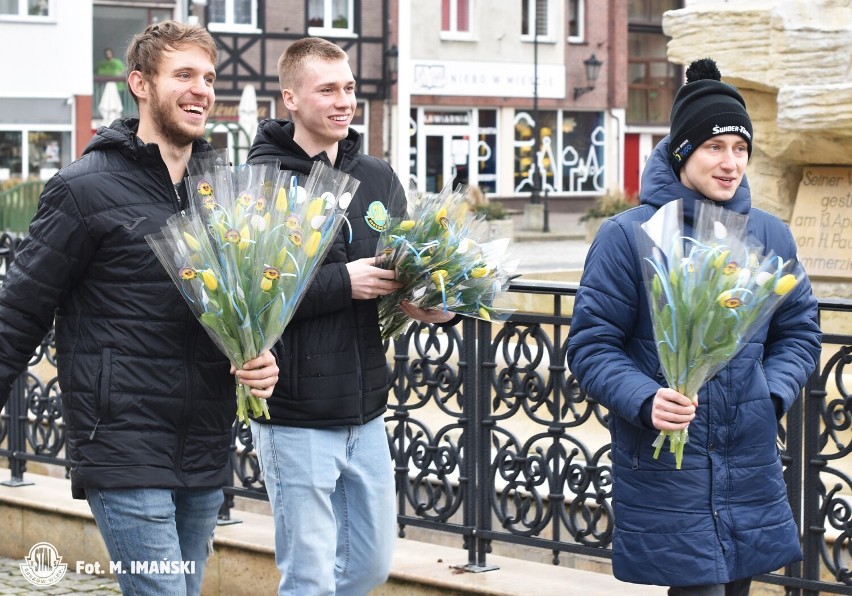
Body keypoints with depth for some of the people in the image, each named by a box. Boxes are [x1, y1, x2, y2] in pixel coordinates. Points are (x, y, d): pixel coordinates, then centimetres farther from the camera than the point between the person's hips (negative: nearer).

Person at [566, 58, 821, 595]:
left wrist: (773, 394, -4)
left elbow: (799, 331, 14)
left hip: (751, 465, 5)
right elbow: (592, 344, -6)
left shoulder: (771, 235, 6)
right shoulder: (627, 236, -8)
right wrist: (645, 401, -22)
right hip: (663, 466, -5)